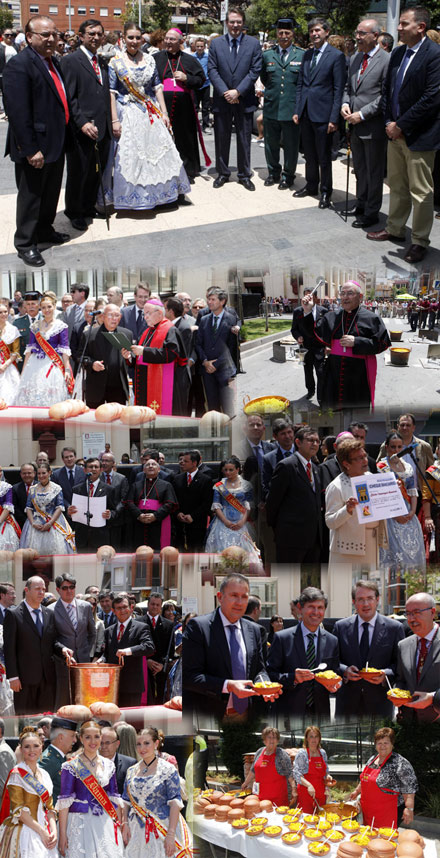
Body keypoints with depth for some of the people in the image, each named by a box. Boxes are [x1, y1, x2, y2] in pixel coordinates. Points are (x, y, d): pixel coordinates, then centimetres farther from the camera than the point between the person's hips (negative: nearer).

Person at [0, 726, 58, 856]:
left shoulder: (44, 775, 13)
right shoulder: (17, 774, -6)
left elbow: (49, 808, 14)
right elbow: (18, 810, -12)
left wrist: (53, 831, -3)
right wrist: (42, 831, -15)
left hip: (44, 833, 6)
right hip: (24, 834, -6)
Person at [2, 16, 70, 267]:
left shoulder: (53, 62, 9)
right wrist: (30, 149, -25)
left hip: (56, 143, 8)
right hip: (35, 147, -8)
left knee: (51, 192, 21)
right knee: (31, 196, 5)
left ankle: (45, 230, 39)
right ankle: (25, 244, 18)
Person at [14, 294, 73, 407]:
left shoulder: (61, 326, 2)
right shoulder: (35, 326, 11)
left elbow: (65, 350, -1)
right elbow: (30, 349, 12)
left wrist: (67, 370, -9)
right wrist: (23, 370, 8)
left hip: (53, 365, -3)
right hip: (35, 366, 3)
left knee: (51, 399, -8)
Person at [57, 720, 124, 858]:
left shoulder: (109, 765, 10)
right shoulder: (71, 766, -3)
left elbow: (114, 798, 14)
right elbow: (64, 800, -6)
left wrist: (120, 827, 9)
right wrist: (62, 834, -10)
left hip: (106, 824, 4)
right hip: (80, 824, -3)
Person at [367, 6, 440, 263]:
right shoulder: (398, 54, 8)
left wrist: (401, 125, -16)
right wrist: (389, 122, 2)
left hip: (419, 136, -7)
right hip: (396, 132, 8)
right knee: (397, 186, 19)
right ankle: (395, 229, 32)